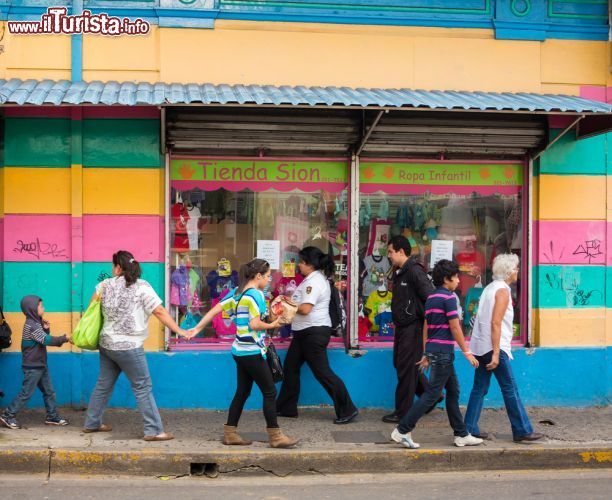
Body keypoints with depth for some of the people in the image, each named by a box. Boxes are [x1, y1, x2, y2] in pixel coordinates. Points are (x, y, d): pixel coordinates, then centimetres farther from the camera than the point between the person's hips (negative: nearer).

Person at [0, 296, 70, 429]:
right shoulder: (32, 325, -19)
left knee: (49, 392, 11)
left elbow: (44, 339, 15)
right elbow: (46, 340, -26)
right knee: (26, 393, -4)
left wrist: (46, 329, -2)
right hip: (33, 367, -10)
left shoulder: (35, 323, 12)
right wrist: (64, 338, -21)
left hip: (40, 365, 10)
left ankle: (52, 417, 16)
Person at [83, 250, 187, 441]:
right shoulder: (142, 287, -10)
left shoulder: (106, 284, 3)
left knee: (104, 384, 18)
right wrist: (179, 331, -12)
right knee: (143, 387, -1)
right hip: (128, 347, -6)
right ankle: (153, 431, -2)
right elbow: (160, 312, -14)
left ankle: (91, 423, 28)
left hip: (106, 344, 6)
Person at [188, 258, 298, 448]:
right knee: (270, 392, -1)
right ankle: (275, 436, 2)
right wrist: (272, 325, -9)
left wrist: (197, 328, 11)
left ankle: (230, 433, 18)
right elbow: (255, 324, -24)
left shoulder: (236, 292, 10)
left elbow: (214, 310, 8)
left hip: (240, 352, 9)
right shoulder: (256, 294, -15)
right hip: (252, 352, -9)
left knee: (242, 392, 15)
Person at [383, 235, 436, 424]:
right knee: (400, 364, 15)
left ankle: (403, 413, 7)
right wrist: (396, 320, 14)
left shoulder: (415, 271, -17)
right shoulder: (398, 272, 12)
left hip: (414, 327, -10)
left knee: (406, 368, -3)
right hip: (402, 326, 10)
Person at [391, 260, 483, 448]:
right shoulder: (448, 297, -12)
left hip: (433, 349, 10)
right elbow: (455, 328, -14)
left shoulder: (431, 297, 14)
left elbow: (426, 327, 17)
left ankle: (461, 435, 18)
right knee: (431, 394, -6)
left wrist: (426, 354, 20)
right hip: (443, 352, -10)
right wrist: (467, 352, -9)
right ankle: (402, 431, -6)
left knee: (453, 391, 14)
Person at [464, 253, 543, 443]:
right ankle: (522, 431, 2)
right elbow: (495, 323, -19)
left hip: (480, 347, 9)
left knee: (480, 388, 9)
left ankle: (469, 429, 8)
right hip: (493, 347, -9)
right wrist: (496, 353, -21)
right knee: (510, 389, -3)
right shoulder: (503, 290, -11)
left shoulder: (490, 288, 16)